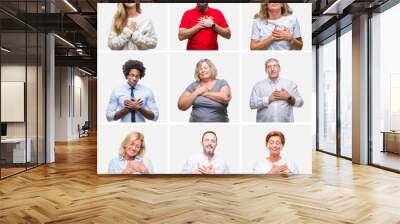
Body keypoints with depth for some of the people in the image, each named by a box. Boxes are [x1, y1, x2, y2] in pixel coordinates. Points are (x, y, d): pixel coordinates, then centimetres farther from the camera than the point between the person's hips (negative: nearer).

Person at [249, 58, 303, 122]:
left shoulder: (290, 84, 10)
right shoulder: (258, 85, 7)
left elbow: (300, 102, 9)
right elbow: (252, 104, -5)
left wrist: (289, 97, -9)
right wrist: (269, 99, -10)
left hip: (286, 121, 1)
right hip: (264, 121, -1)